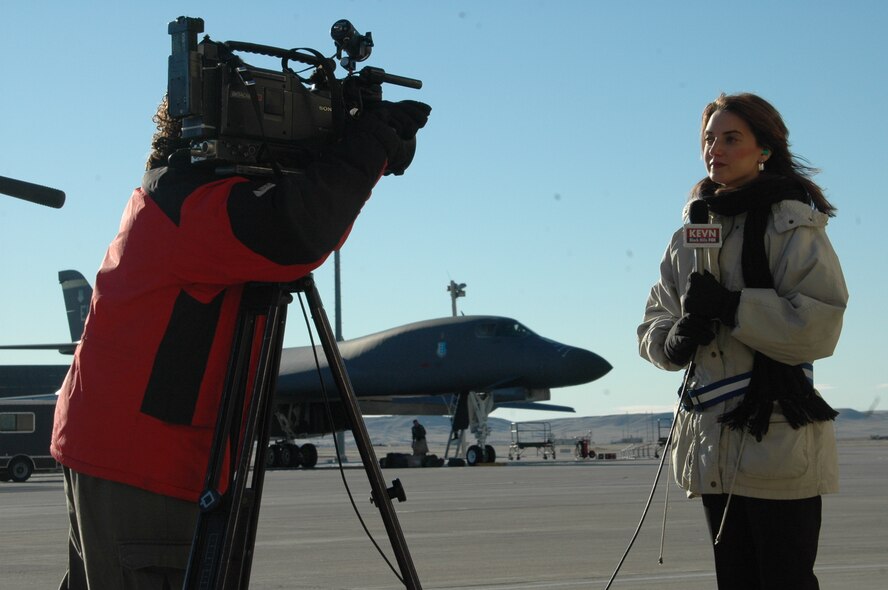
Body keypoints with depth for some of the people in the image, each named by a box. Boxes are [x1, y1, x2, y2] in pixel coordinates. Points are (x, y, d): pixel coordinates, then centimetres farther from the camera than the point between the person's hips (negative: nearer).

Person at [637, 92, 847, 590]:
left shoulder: (790, 223, -5)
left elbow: (820, 323, -16)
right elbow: (653, 326, 16)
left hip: (778, 437, -7)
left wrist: (728, 306, -19)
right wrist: (678, 338, -7)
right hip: (715, 445, 7)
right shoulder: (690, 234, 15)